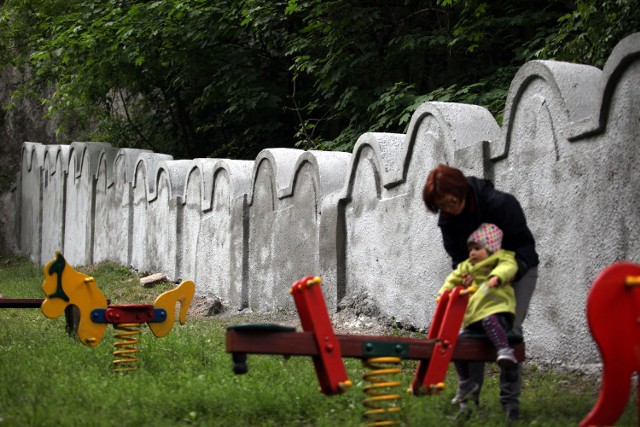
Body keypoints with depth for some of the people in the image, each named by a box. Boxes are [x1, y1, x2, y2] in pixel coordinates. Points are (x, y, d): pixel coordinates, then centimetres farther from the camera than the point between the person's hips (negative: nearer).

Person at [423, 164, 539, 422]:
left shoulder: (501, 203, -29)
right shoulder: (448, 218, -13)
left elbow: (524, 243, -23)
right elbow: (458, 257, -4)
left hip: (518, 269, -4)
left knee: (510, 330, -14)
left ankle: (510, 402, -10)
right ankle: (469, 398, -1)